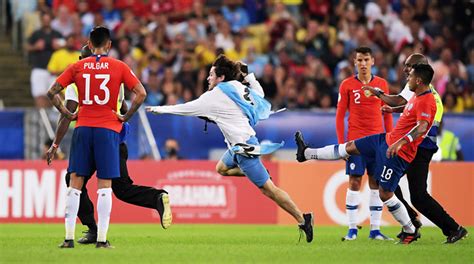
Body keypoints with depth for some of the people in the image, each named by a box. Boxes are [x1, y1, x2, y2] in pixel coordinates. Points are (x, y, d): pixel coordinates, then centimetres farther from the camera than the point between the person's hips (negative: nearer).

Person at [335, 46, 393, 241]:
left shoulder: (382, 84, 7)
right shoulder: (347, 85, 1)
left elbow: (387, 115, 12)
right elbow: (340, 115, 3)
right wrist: (341, 143, -3)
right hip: (355, 140, -2)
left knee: (376, 182, 2)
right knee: (354, 182, -5)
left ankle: (375, 229, 5)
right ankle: (352, 228, 0)